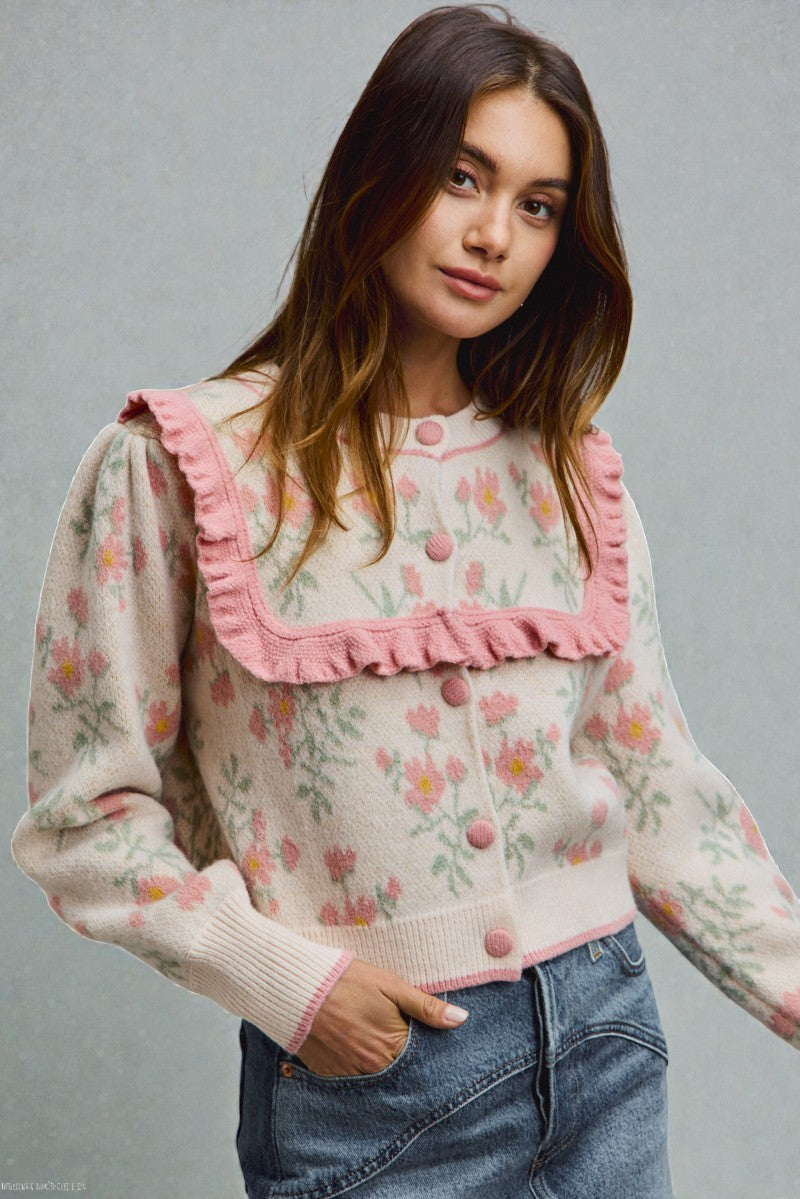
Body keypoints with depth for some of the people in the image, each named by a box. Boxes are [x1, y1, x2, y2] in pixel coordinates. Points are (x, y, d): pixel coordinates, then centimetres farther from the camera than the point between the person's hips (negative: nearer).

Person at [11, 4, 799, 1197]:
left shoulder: (570, 476, 5)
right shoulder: (179, 464, -8)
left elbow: (659, 787, 9)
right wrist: (284, 981, -15)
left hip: (604, 1050, 4)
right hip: (362, 1080, -4)